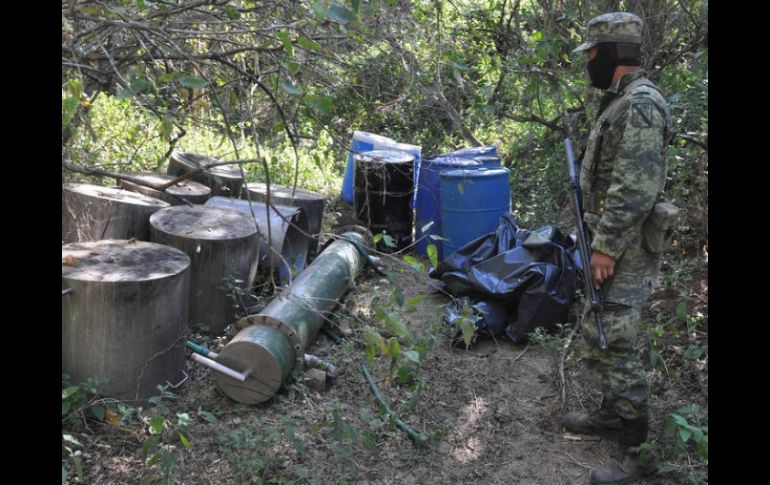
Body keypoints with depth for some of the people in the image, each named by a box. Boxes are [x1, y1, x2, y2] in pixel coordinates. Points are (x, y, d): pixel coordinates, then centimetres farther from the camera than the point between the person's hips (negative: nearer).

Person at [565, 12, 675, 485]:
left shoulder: (640, 105, -19)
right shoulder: (622, 102, 15)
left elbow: (635, 189, -25)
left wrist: (607, 247, -22)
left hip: (627, 248, -10)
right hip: (612, 240, 10)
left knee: (614, 342, -7)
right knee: (598, 334, 18)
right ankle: (613, 414, 31)